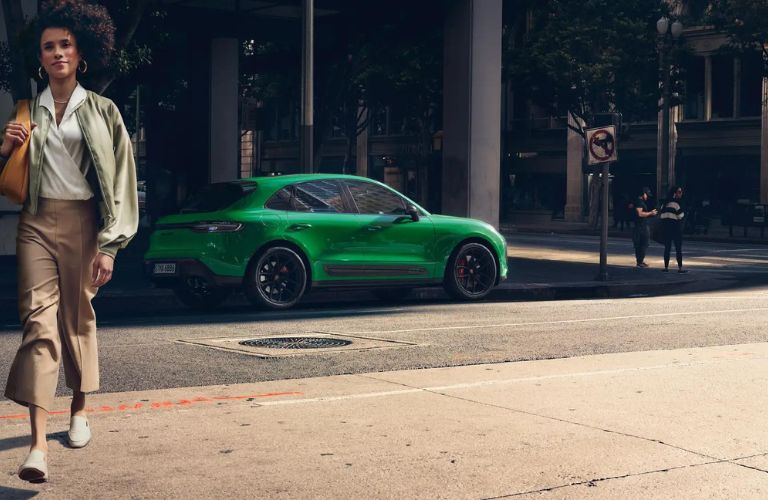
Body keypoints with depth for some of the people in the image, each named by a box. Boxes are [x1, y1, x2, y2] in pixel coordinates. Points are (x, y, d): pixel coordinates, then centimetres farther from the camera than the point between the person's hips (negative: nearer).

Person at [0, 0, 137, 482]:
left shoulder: (102, 112, 4)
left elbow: (118, 180, 1)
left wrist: (109, 245, -5)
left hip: (82, 223, -1)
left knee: (78, 316, 8)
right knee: (39, 317, -11)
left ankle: (79, 409, 31)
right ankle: (39, 442, -18)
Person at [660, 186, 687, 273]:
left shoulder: (666, 203, 11)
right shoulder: (675, 203, -14)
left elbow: (661, 216, 11)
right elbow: (680, 216, -13)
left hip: (665, 227, 7)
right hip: (675, 227, -7)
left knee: (667, 248, 9)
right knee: (678, 248, -2)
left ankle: (666, 267, 8)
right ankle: (680, 268, -2)